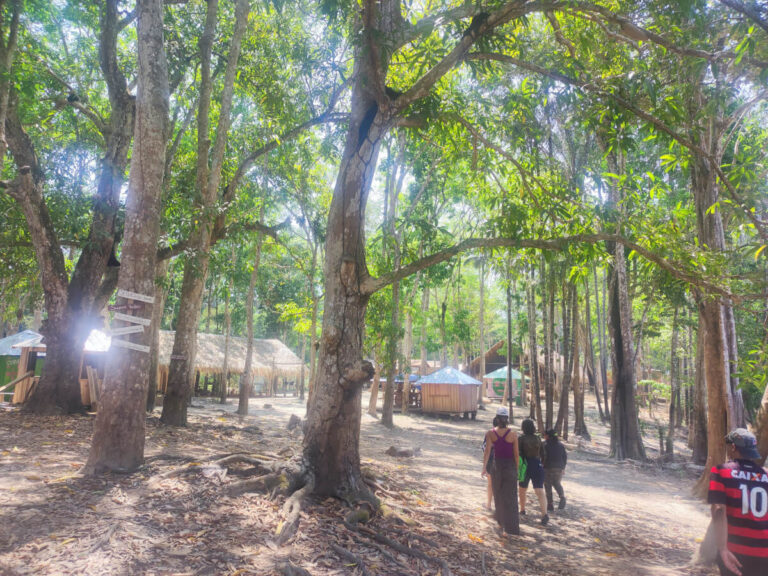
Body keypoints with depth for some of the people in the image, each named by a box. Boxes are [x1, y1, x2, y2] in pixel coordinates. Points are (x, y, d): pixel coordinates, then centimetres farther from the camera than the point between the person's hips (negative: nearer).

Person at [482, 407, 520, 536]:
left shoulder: (490, 433, -8)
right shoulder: (513, 434, -10)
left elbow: (487, 450, -15)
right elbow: (516, 454, -5)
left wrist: (484, 467, -15)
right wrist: (517, 469, 6)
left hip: (497, 466, 2)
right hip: (510, 467, -1)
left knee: (499, 496, 19)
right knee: (510, 497, 3)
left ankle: (501, 523, 31)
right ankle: (508, 527, -3)